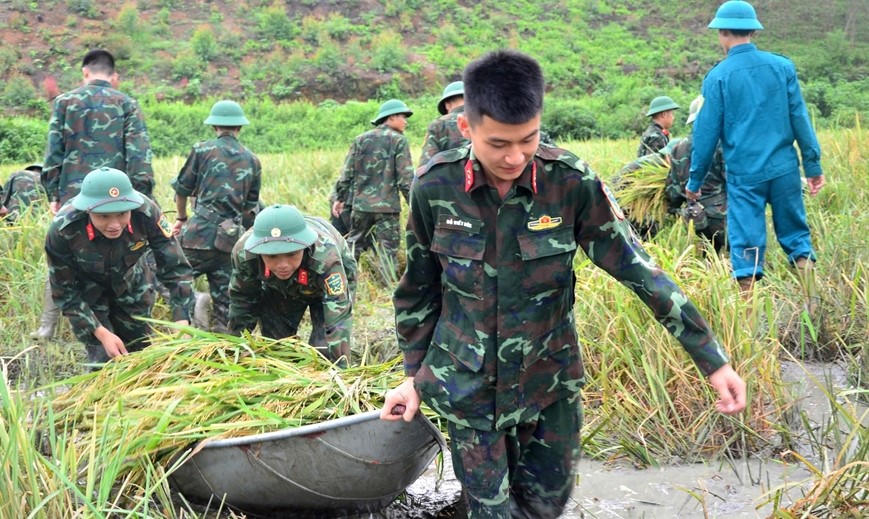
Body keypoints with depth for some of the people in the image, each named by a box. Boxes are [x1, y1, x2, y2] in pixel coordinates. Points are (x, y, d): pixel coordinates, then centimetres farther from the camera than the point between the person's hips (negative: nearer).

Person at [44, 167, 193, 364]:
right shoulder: (62, 231, -35)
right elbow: (65, 292, -22)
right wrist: (102, 334, -29)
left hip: (131, 284, 2)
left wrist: (182, 323, -37)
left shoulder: (146, 213, -35)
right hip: (88, 292, -2)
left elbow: (175, 268, -27)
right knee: (104, 360, -10)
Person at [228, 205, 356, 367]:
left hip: (333, 281, -3)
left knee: (323, 348, -15)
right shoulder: (244, 251, -35)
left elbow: (338, 324, -49)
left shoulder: (325, 257, -46)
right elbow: (242, 298, -14)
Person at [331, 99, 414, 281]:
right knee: (387, 251, 0)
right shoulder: (399, 140, -3)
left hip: (361, 204, 4)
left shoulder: (361, 139, 9)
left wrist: (339, 198, 14)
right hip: (387, 206, -4)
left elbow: (347, 173, 7)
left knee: (354, 245, 15)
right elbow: (405, 177, -8)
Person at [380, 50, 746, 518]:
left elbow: (637, 268, -12)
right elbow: (420, 288, 1)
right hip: (467, 386, 0)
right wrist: (414, 375, 7)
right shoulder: (434, 186, -13)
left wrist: (714, 361, -11)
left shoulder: (571, 182, -16)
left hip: (550, 380, 1)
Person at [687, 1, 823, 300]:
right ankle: (813, 305, 11)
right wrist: (813, 165, 10)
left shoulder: (718, 76, -5)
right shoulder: (782, 66, 1)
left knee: (746, 243, 3)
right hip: (784, 169, 2)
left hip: (744, 174, -2)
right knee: (796, 233, 15)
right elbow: (800, 118, 3)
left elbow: (707, 132, -2)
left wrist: (695, 181, 6)